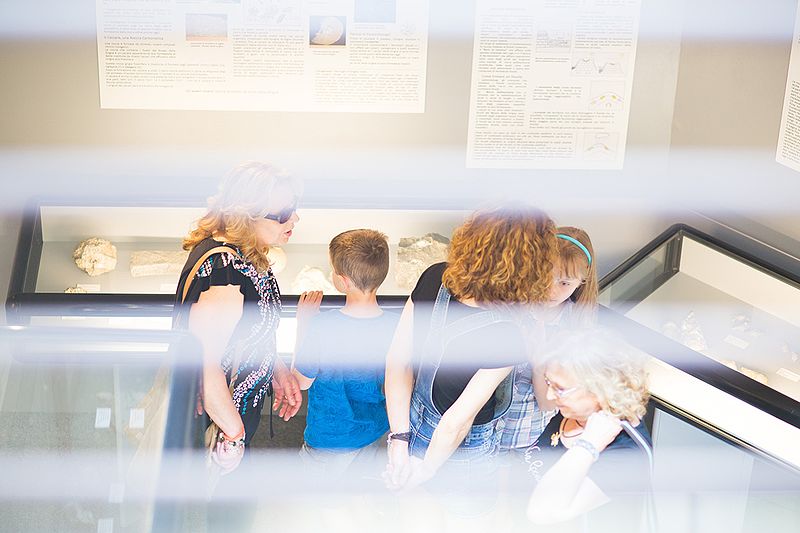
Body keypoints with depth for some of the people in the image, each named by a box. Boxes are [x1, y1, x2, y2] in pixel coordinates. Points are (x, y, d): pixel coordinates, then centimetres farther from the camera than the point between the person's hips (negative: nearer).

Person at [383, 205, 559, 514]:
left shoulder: (434, 278, -18)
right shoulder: (505, 338, -35)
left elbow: (397, 359, -12)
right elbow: (456, 423, -28)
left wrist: (400, 442, -8)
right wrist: (425, 471, -10)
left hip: (411, 427, 6)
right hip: (463, 459, -5)